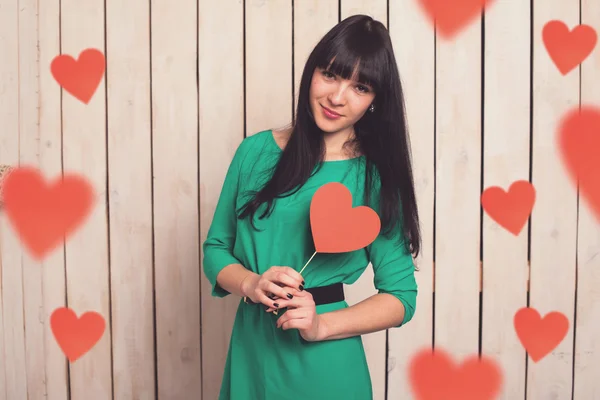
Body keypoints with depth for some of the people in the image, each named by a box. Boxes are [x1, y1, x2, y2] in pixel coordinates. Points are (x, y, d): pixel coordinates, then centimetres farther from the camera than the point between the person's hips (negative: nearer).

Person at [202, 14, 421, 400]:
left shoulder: (376, 178, -8)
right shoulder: (256, 151, -2)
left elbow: (401, 296, -6)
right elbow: (216, 248, 4)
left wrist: (322, 325, -19)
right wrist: (251, 284, -15)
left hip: (326, 367, -2)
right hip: (250, 351, 3)